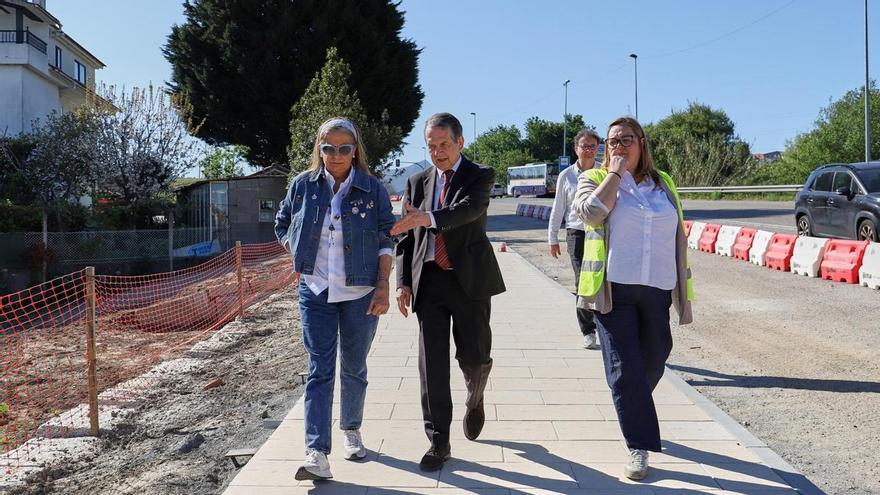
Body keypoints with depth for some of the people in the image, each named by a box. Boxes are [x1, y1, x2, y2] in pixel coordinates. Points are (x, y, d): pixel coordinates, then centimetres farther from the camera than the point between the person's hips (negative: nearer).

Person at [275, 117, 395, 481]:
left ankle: (351, 431, 34)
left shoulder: (373, 189, -3)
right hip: (315, 292, 0)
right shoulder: (303, 185, 1)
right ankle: (317, 454, -7)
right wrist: (300, 258, 5)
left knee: (354, 368, 13)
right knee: (319, 370, -4)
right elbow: (282, 225, 16)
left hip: (360, 294, 0)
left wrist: (383, 286, -8)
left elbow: (386, 241, -1)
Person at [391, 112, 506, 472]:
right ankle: (438, 442, 10)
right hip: (429, 281, 3)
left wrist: (428, 218, -39)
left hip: (469, 279, -3)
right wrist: (403, 281, 3)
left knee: (474, 357, 2)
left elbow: (470, 209, -21)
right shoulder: (417, 182, 13)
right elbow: (407, 236, 13)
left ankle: (474, 399, 38)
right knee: (432, 364, 0)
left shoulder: (480, 176, 0)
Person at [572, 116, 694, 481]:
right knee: (624, 367, -5)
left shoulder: (663, 184, 13)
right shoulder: (594, 179, 5)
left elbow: (678, 238, 12)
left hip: (657, 290, 3)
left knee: (652, 364, 14)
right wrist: (615, 172, -7)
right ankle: (639, 446, 5)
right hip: (615, 288, -3)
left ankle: (633, 416, 41)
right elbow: (592, 212, -18)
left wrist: (684, 290, 8)